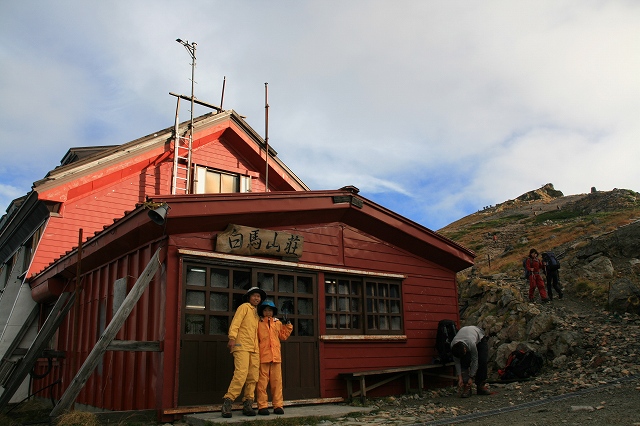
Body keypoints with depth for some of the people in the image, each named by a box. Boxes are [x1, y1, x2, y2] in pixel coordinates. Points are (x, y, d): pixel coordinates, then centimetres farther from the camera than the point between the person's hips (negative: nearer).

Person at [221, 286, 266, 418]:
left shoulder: (256, 313, 24)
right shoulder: (244, 307, 4)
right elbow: (235, 322, -8)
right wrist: (232, 338, -21)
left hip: (254, 349, 7)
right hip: (242, 346, -7)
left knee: (253, 377, 2)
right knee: (241, 374, -18)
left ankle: (247, 405, 7)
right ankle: (227, 402, -11)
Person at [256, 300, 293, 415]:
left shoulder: (278, 323, 15)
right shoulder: (258, 324, 6)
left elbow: (283, 336, 18)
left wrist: (288, 326, 10)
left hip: (276, 356, 3)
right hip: (262, 356, -3)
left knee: (277, 381, 4)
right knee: (262, 382, -2)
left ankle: (278, 405, 9)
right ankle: (262, 406, 3)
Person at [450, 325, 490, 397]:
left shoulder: (471, 344, -45)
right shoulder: (453, 346, -34)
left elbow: (474, 361, -30)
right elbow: (457, 362, -19)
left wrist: (471, 378, -23)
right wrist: (460, 378, -21)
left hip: (480, 337, -2)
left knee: (482, 361, -14)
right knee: (464, 362, -18)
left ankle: (481, 386, 0)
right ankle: (467, 387, -13)